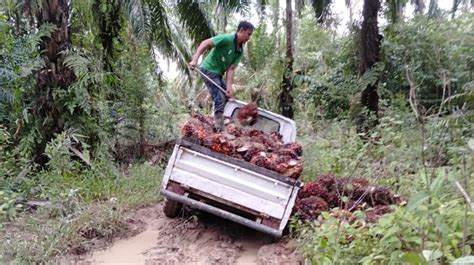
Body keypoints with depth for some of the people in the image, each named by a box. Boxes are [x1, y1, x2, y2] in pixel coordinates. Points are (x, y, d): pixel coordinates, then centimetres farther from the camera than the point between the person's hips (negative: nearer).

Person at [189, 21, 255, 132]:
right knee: (220, 100, -14)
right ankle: (219, 130, -10)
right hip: (209, 70, -9)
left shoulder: (240, 51, 3)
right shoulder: (227, 39, -20)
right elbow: (205, 43, -23)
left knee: (228, 98, 15)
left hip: (218, 74, 9)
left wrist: (229, 87, -13)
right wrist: (195, 59, -32)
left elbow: (231, 69, -2)